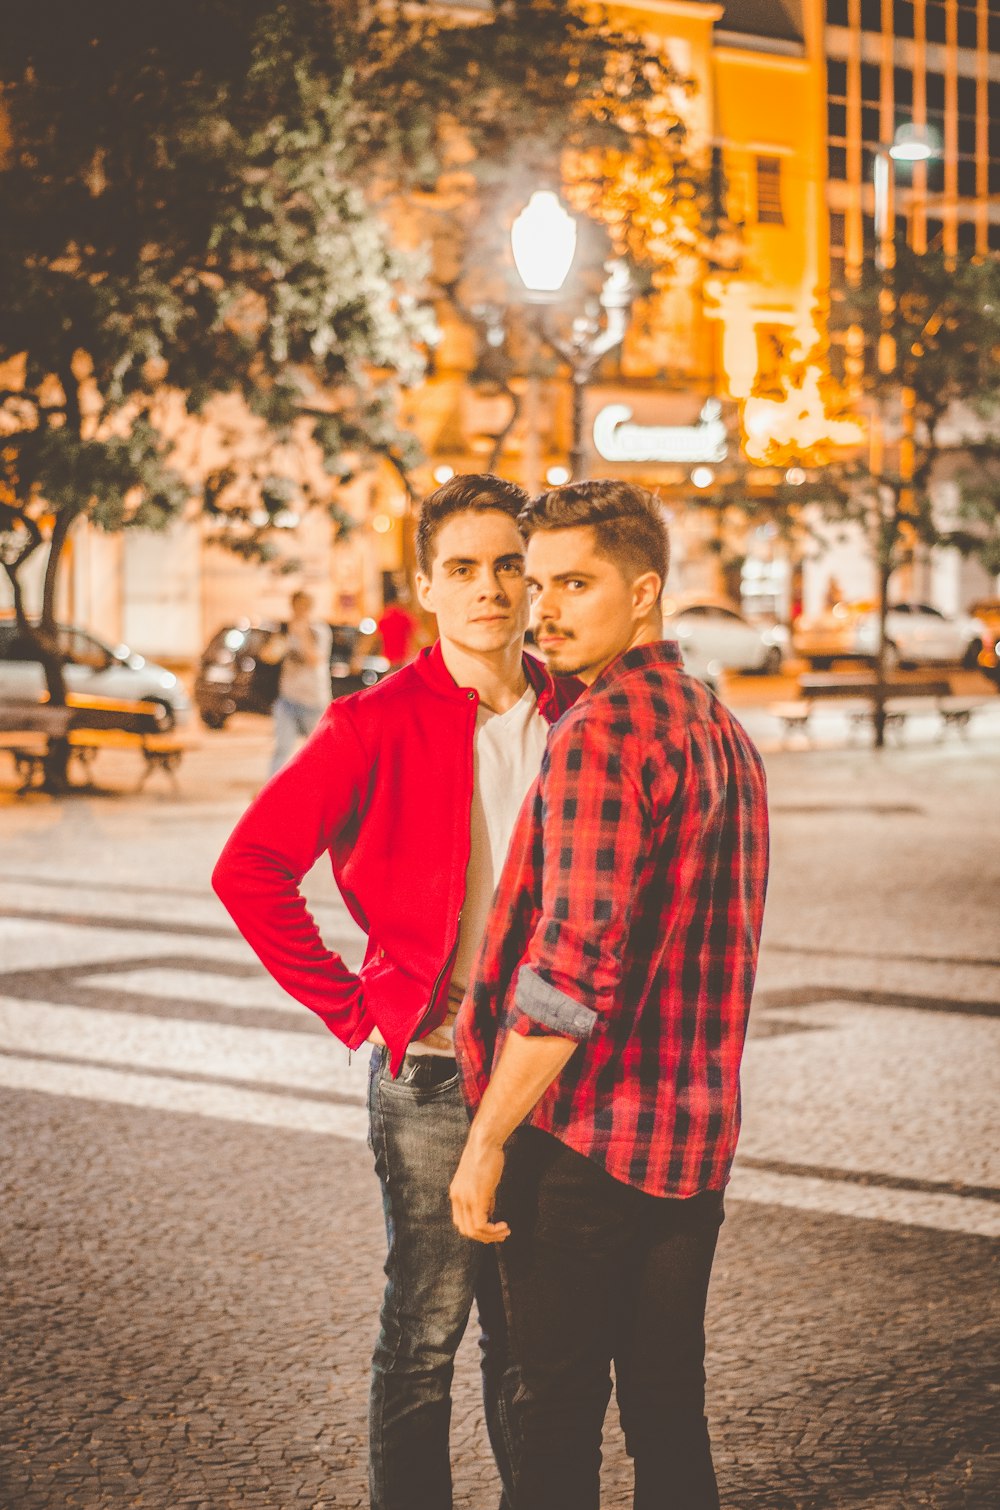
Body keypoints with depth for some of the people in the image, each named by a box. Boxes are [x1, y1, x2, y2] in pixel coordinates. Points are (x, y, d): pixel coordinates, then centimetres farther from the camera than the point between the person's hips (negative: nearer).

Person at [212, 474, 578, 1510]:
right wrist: (357, 1009, -11)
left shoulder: (573, 718, 5)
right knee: (424, 1334, 4)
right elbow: (249, 869, -12)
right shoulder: (379, 726, -9)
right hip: (430, 1075, -4)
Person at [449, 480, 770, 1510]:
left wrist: (487, 1140, -18)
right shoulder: (722, 732, 13)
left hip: (582, 1142, -8)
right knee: (669, 1421, 15)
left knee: (556, 1422, 2)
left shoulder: (601, 731, -16)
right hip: (692, 1146, 8)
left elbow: (574, 968, -23)